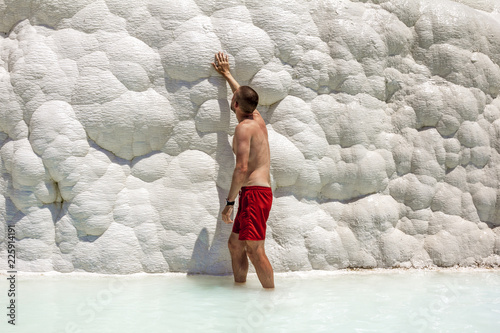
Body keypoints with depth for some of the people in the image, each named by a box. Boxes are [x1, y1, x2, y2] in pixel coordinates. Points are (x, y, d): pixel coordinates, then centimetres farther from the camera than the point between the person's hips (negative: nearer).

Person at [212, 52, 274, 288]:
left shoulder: (243, 127, -12)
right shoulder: (257, 118, 15)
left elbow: (242, 168, -20)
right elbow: (245, 97, 37)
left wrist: (229, 202, -16)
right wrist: (226, 74, 48)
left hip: (254, 192, -10)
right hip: (258, 192, 10)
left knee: (254, 249, -12)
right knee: (235, 243, 14)